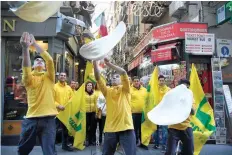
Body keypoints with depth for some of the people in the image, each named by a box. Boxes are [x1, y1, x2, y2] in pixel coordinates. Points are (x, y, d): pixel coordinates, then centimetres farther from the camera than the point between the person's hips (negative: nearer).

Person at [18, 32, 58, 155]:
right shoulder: (29, 78, 6)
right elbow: (25, 66, -16)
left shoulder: (49, 77, 9)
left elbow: (50, 60, -7)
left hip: (48, 119, -1)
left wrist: (35, 44, -8)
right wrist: (25, 48, -30)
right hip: (31, 118, 2)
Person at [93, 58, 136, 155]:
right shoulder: (107, 91, 12)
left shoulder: (124, 89, 6)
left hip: (126, 127, -3)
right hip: (110, 128, 3)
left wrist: (109, 64, -9)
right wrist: (95, 63, -9)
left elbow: (123, 72, -9)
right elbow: (97, 78, 1)